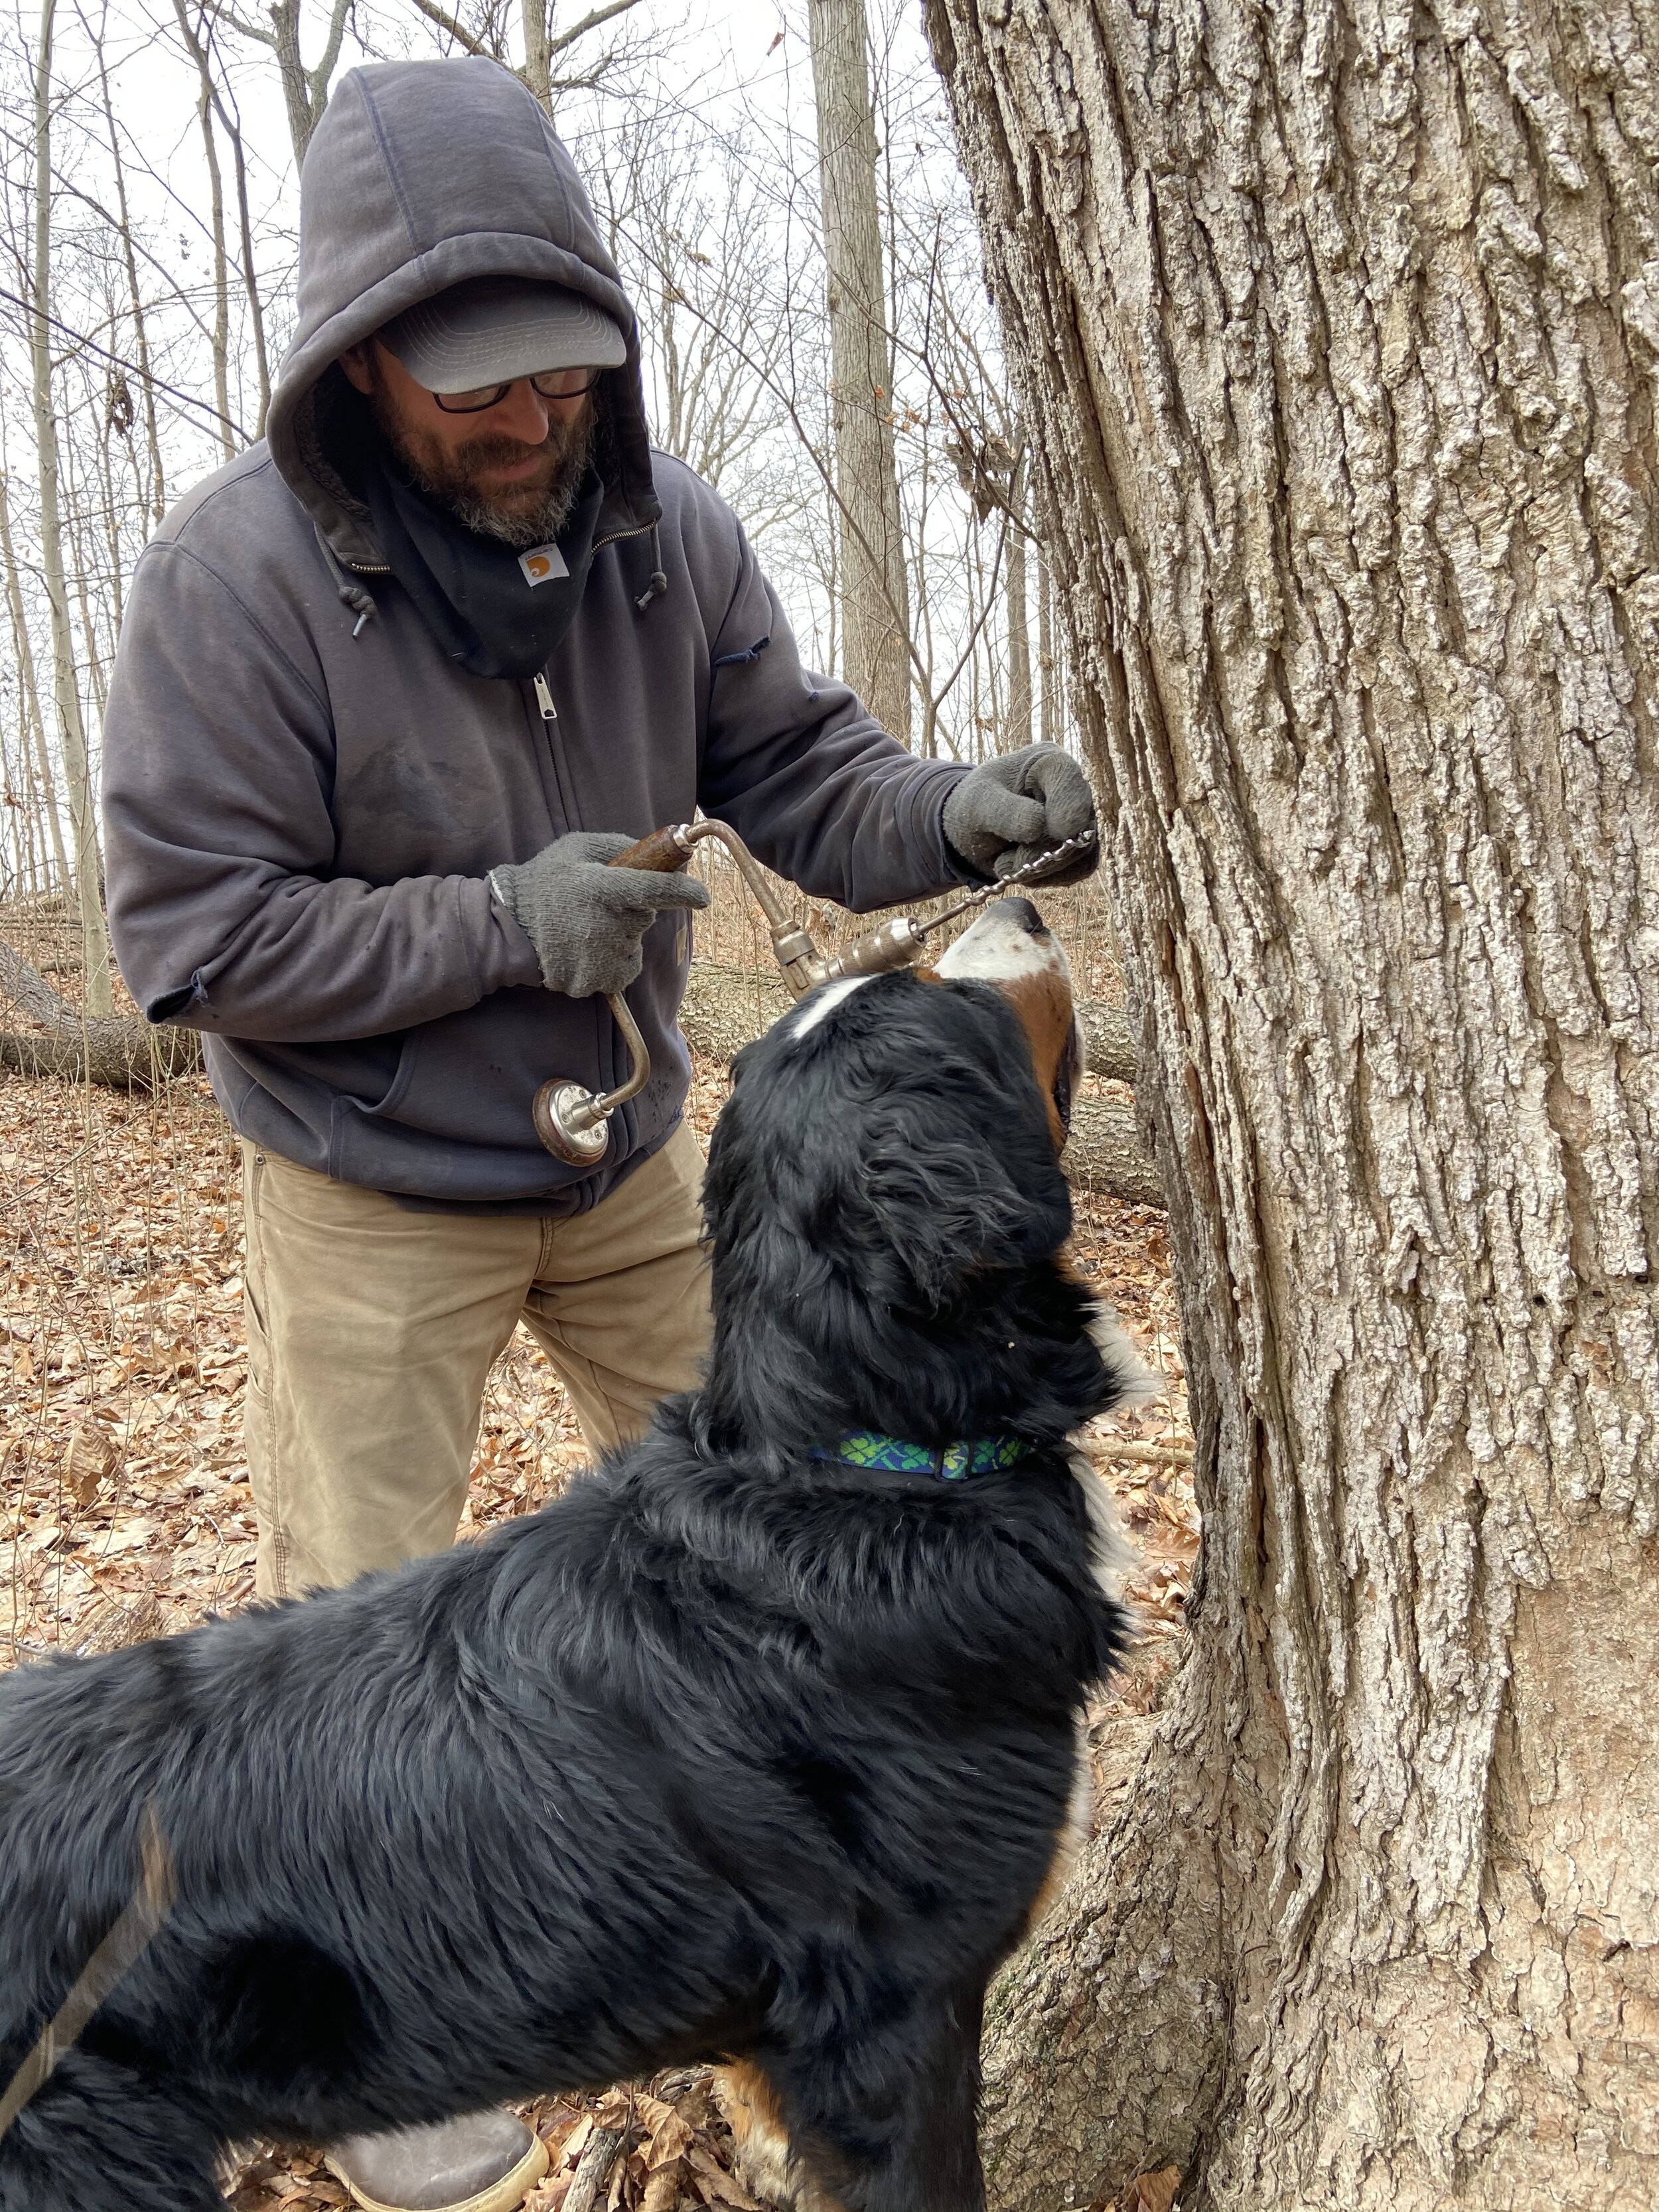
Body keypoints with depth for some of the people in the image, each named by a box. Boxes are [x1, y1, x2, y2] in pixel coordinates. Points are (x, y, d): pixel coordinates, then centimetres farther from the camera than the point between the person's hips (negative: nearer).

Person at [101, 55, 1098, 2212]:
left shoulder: (666, 529, -9)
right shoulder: (235, 574, -22)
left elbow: (792, 762, -4)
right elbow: (193, 930, -19)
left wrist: (953, 814, -25)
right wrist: (504, 924, -28)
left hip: (626, 1157, 5)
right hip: (372, 1204, -4)